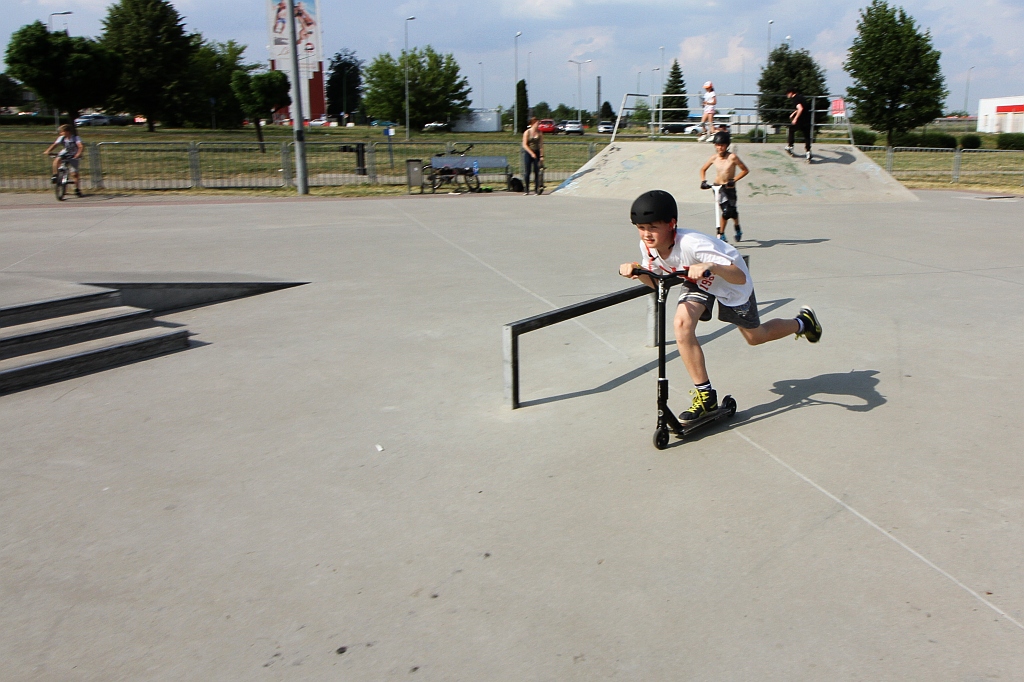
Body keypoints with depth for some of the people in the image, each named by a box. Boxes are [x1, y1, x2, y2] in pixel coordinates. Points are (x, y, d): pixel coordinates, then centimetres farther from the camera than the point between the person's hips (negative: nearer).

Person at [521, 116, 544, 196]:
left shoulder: (540, 133, 4)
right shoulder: (527, 132, -4)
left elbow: (541, 145, 4)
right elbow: (524, 145, -7)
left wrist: (542, 156, -4)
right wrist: (532, 153, -15)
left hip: (537, 153, 2)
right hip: (528, 153, -2)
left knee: (537, 172, 0)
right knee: (527, 172, -2)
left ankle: (537, 189, 4)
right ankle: (526, 190, 6)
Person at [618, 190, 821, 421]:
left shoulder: (691, 244, -41)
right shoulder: (647, 247, -23)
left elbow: (740, 277, -41)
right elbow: (655, 282, -6)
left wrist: (711, 268, -60)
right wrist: (636, 271, -26)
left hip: (730, 281, -4)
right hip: (698, 281, 5)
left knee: (755, 336, 14)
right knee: (682, 323, -22)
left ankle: (802, 322, 46)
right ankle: (705, 395, -9)